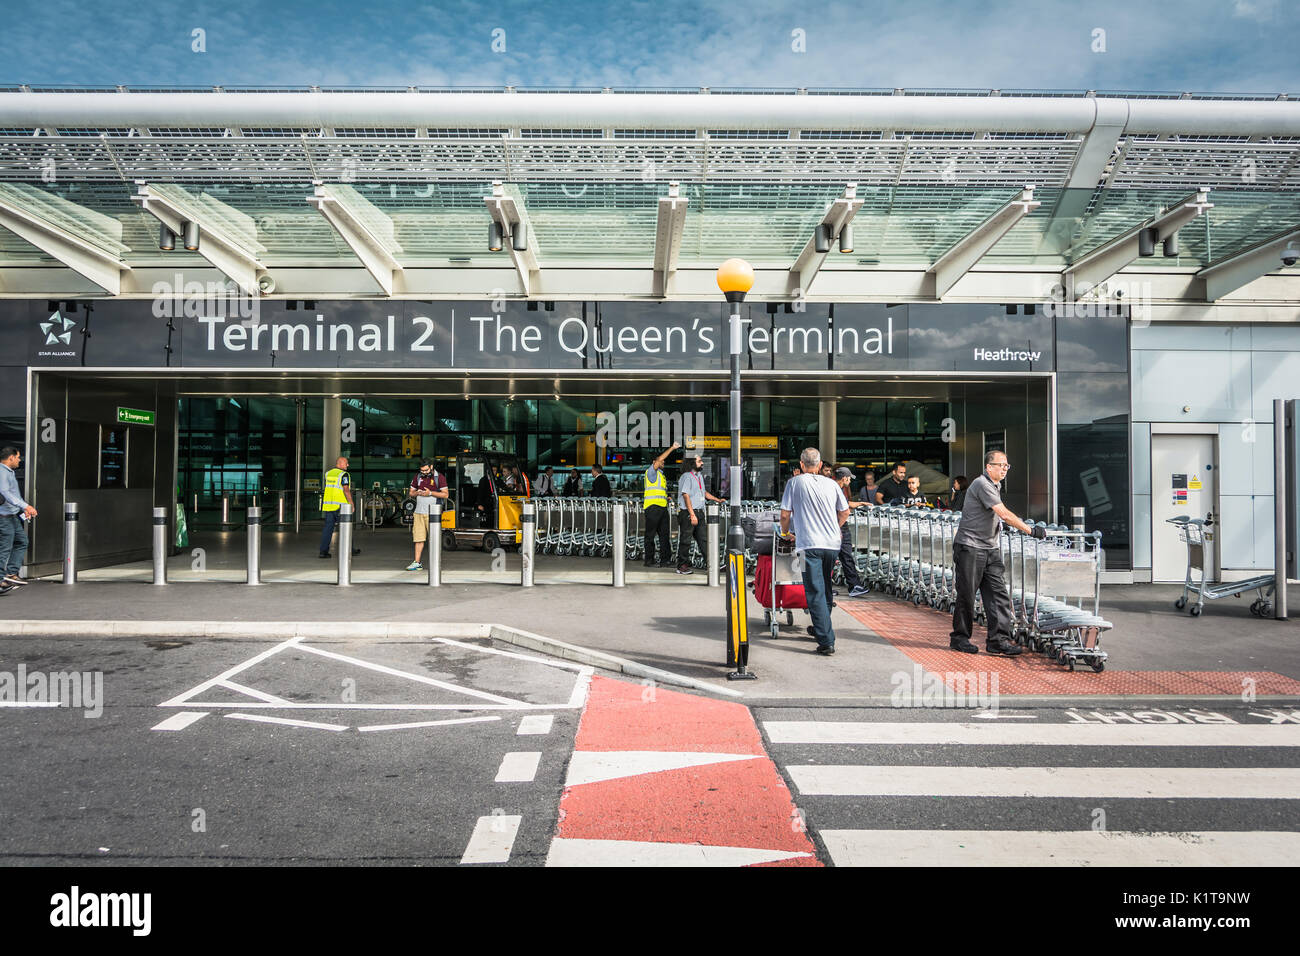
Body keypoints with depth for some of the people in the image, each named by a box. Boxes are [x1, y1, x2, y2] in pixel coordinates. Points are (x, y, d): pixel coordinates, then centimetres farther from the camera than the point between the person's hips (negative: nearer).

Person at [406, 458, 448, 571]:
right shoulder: (417, 476, 12)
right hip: (419, 512, 4)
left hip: (433, 513, -4)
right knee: (418, 538, 4)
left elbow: (445, 494, -6)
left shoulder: (439, 477, -2)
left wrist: (430, 493, -16)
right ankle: (417, 563, 8)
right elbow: (411, 492, 18)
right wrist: (417, 493, -5)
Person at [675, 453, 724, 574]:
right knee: (685, 540, -1)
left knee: (704, 538, 8)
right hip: (687, 513, -8)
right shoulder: (686, 477, -12)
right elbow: (686, 496, -18)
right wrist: (692, 515, -22)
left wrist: (717, 499, 29)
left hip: (699, 512, 8)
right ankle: (682, 566, 7)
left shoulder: (699, 476, 16)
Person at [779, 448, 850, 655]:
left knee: (815, 593, -4)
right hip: (832, 544, 4)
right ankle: (821, 628, 36)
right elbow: (845, 512, 18)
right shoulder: (831, 484, 9)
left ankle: (827, 641, -10)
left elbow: (785, 515, -1)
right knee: (825, 588, 21)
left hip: (809, 544, -4)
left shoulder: (795, 483, -1)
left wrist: (785, 532, 18)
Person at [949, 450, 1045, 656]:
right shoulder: (982, 485, -15)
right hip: (970, 548, -9)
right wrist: (1031, 530, -22)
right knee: (967, 595, 0)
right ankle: (959, 637, 12)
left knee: (999, 594, 0)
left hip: (990, 549, 9)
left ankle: (998, 639, 0)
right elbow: (1005, 515, -22)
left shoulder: (993, 486, 16)